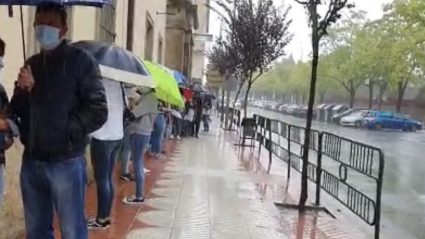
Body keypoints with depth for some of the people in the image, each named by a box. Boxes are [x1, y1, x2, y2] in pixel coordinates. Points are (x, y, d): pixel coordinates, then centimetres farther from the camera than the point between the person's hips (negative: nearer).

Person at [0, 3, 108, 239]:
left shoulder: (81, 61, -5)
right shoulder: (31, 64, 13)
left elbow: (98, 112, -11)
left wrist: (64, 132, -15)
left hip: (66, 162, -6)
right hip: (32, 161, 6)